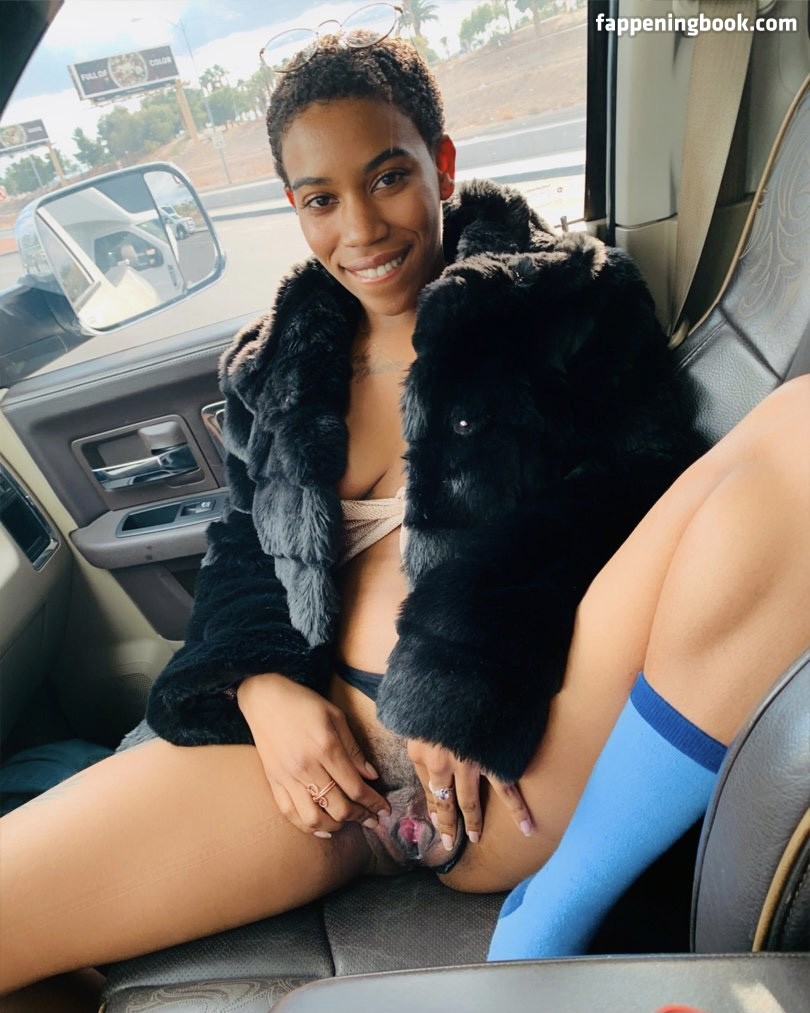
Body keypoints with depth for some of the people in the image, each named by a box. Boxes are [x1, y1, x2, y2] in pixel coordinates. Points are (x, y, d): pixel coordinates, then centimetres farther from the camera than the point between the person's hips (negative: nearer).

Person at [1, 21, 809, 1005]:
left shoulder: (572, 297, 8)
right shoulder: (273, 370, 18)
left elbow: (641, 499, 0)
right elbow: (242, 548, 19)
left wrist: (464, 677, -11)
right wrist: (264, 690, -3)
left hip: (520, 757, -1)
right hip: (312, 736, 3)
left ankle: (561, 918, -20)